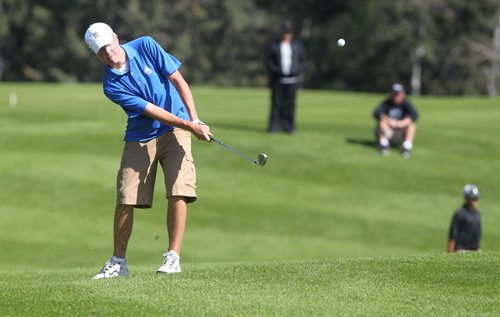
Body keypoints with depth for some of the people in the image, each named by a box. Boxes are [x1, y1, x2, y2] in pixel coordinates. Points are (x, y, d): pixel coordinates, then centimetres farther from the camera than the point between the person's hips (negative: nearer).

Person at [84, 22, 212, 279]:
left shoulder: (146, 47, -8)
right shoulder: (112, 85, -14)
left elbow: (177, 80, -5)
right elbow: (152, 111, -18)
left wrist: (194, 118, -14)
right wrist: (190, 126, -23)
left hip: (175, 132, 0)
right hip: (140, 139, 0)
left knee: (178, 193, -14)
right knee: (125, 200, -4)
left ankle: (173, 257, -10)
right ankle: (118, 262, 11)